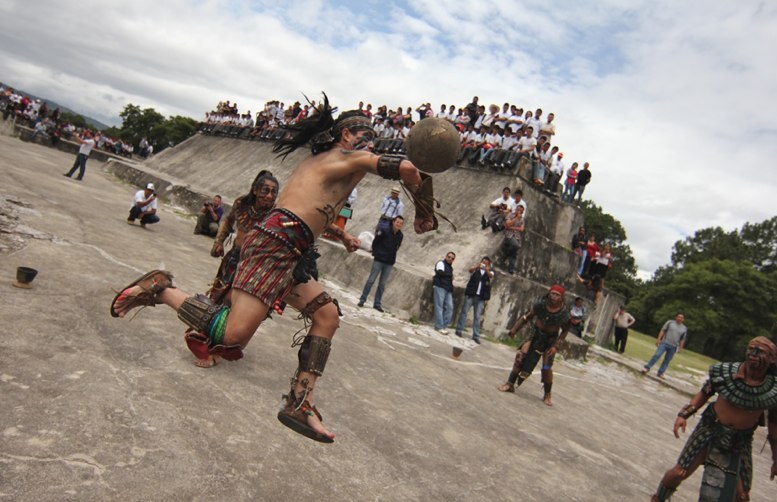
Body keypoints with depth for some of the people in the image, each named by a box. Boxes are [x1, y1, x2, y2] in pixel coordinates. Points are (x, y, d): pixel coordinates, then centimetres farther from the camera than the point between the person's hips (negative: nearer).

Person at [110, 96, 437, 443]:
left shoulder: (316, 161, 27)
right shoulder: (353, 158, 2)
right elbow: (407, 169, -11)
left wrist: (341, 236, 41)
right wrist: (424, 215, 3)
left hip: (290, 254, 10)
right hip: (276, 244, -10)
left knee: (327, 315, 11)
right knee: (233, 335, -16)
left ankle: (299, 405, 9)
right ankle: (160, 289, 1)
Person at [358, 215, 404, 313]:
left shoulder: (400, 236, 1)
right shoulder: (384, 231, -11)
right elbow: (375, 242, -2)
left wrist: (392, 258, 11)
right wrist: (376, 254, -1)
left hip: (389, 263, 4)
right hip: (379, 260, -3)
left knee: (382, 284, 8)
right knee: (371, 280, 0)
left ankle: (377, 304, 14)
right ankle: (362, 300, 9)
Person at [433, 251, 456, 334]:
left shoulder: (450, 267, 25)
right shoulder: (441, 263, 1)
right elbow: (440, 273, -17)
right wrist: (450, 275, -6)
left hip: (448, 289, 8)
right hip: (440, 287, -8)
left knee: (450, 307, -3)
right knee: (439, 306, -10)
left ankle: (444, 325, 2)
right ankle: (439, 326, -12)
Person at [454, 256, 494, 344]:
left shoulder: (490, 271, 10)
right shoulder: (476, 269, 6)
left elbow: (491, 276, -14)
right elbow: (470, 269, -17)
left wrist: (487, 270, -37)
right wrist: (478, 264, -38)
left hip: (481, 297, 1)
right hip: (470, 294, -1)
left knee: (477, 316, 1)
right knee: (464, 312, 2)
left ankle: (476, 336, 1)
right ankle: (459, 330, 10)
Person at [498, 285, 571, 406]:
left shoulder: (564, 313, -20)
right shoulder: (540, 304, -17)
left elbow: (564, 331, -10)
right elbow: (527, 317, -7)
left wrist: (555, 346, -16)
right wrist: (514, 329, -13)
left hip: (550, 340, -2)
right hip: (536, 335, 2)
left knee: (547, 368, -4)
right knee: (520, 357, -8)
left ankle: (547, 395, 18)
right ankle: (510, 384, 7)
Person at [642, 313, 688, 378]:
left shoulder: (684, 328, 7)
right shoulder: (670, 322, 0)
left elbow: (682, 339, 11)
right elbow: (663, 330, 0)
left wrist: (680, 348, 8)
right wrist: (658, 339, -6)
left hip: (673, 347, 3)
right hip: (664, 343, -2)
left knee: (667, 360, 6)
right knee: (657, 355, -14)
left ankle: (660, 373, 15)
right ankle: (647, 368, -8)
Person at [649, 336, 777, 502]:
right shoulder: (725, 372, -17)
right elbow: (704, 393, -2)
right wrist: (683, 414, -12)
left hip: (740, 443, 1)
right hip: (710, 429, -1)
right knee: (679, 473, 2)